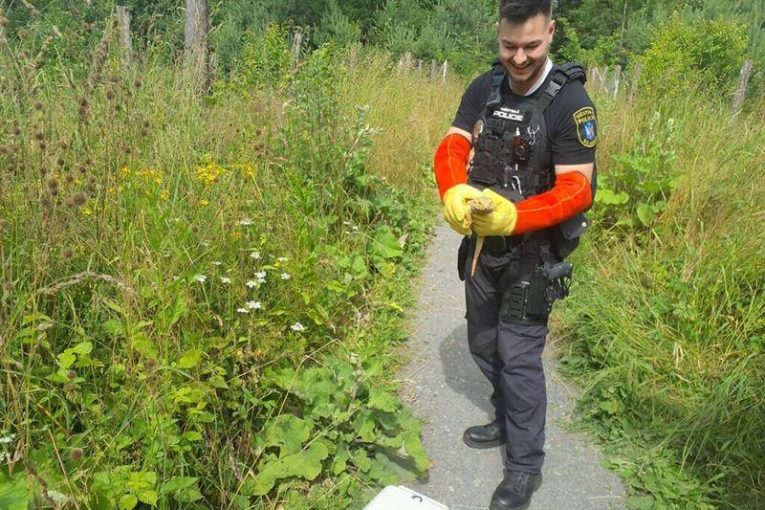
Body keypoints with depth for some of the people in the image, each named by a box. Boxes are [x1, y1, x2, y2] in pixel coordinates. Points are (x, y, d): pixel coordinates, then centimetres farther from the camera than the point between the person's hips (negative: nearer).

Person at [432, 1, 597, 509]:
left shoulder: (571, 101, -18)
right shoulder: (484, 89, -1)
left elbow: (577, 190, -23)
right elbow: (451, 148, -8)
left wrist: (514, 217, -39)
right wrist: (454, 192, -31)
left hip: (534, 252, -6)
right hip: (483, 244, 6)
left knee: (518, 356, -2)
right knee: (484, 345, 20)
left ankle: (526, 467, 18)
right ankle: (508, 421, 44)